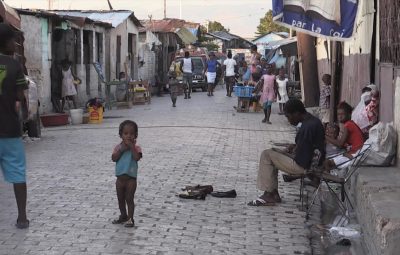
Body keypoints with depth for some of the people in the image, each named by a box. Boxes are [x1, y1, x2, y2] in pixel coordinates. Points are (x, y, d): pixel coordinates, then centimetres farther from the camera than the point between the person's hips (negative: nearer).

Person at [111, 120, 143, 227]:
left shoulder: (136, 148, -7)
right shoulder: (118, 147, 1)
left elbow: (137, 157, -25)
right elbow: (114, 158, -13)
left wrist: (131, 146, -24)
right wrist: (122, 149, -19)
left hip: (131, 178, -4)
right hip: (120, 177, 4)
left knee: (129, 199, 0)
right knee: (120, 199, 16)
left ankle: (130, 218, 9)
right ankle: (123, 216, 32)